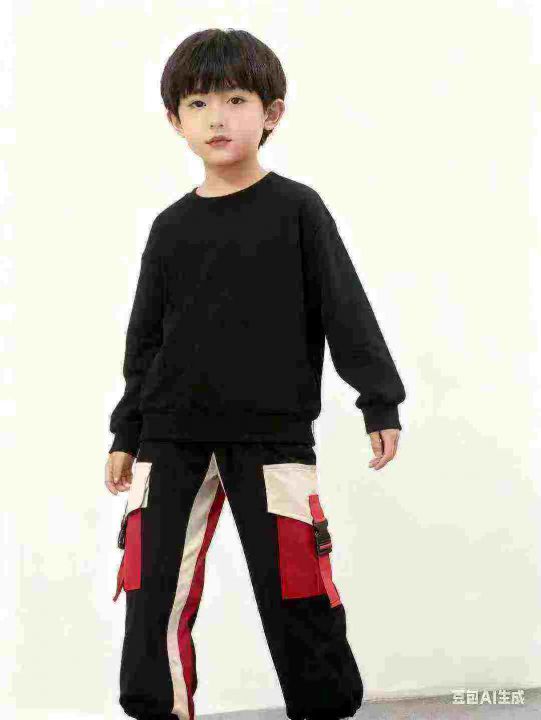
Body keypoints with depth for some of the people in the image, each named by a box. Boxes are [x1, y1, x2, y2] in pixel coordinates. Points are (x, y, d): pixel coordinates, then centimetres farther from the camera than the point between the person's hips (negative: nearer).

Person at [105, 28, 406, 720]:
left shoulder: (297, 208, 1)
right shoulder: (171, 227, 10)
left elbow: (345, 309, 1)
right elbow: (146, 337, 16)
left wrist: (380, 401, -5)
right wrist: (127, 433, 16)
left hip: (273, 432, -3)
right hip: (172, 438, 3)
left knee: (296, 593, -2)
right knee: (155, 593, 0)